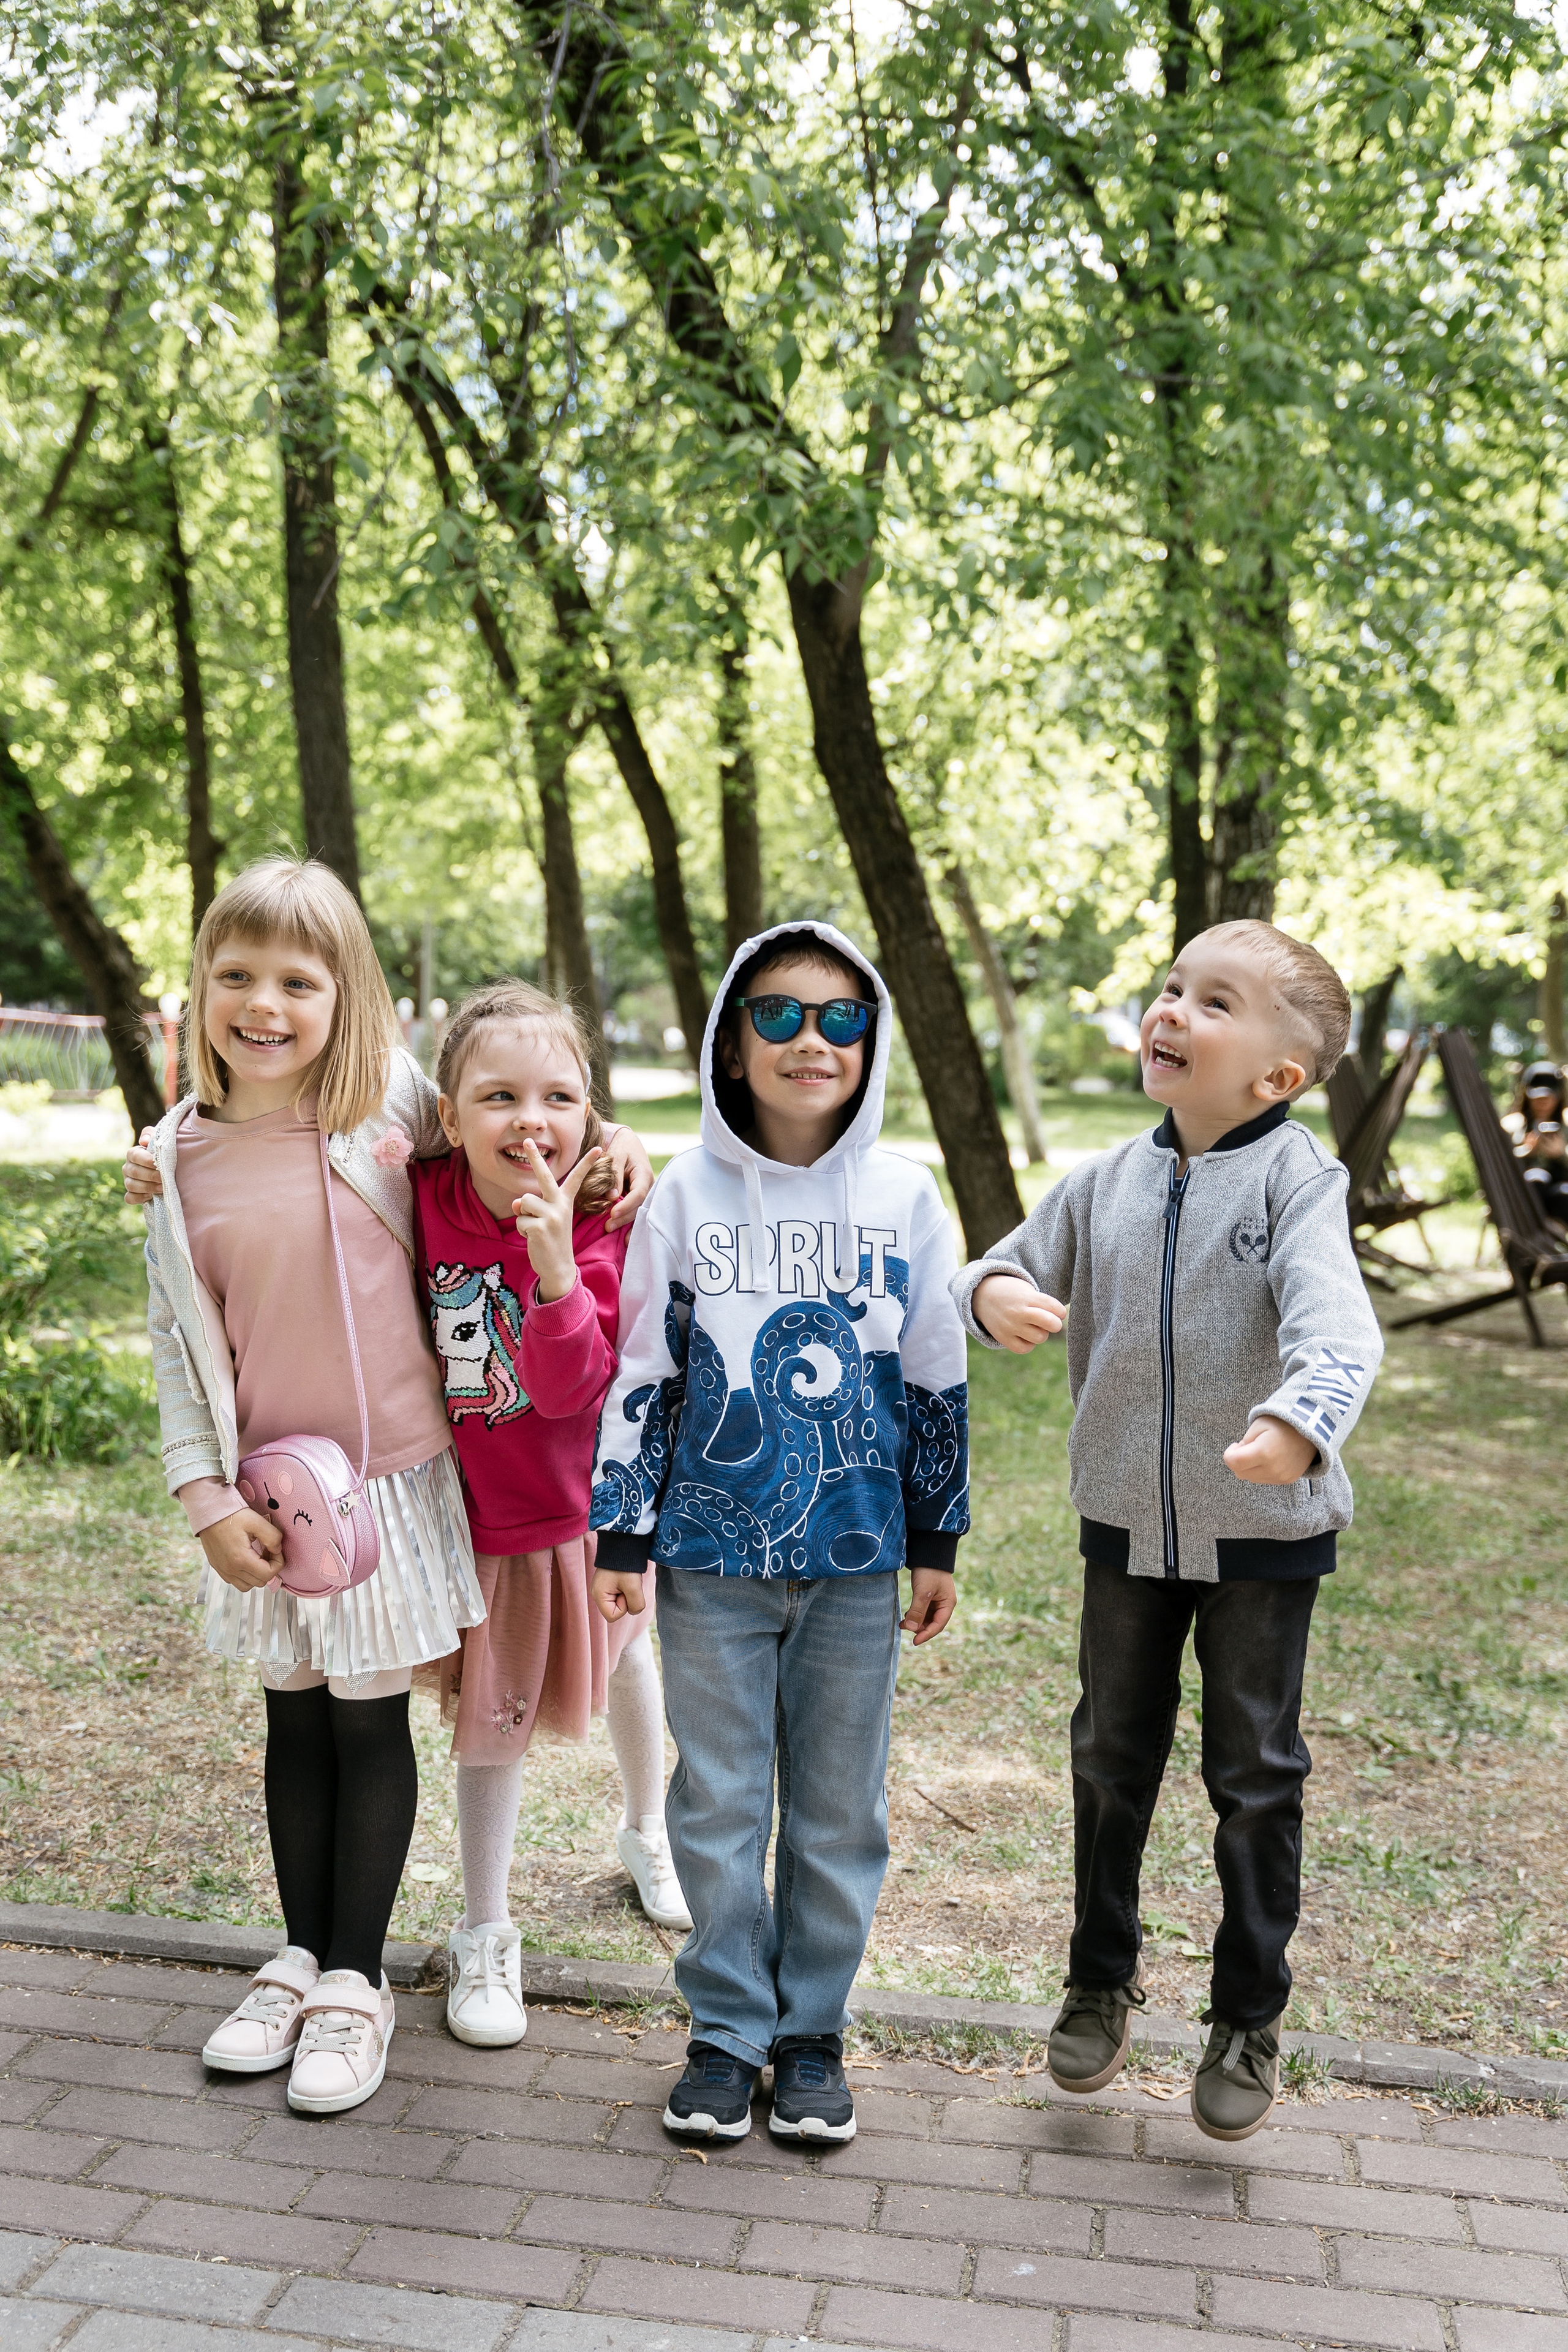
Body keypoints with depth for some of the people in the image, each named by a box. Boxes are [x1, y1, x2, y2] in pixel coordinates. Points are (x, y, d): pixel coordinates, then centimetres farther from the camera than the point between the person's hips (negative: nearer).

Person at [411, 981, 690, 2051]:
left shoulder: (603, 1223, -22)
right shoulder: (419, 1198, -18)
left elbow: (570, 1387, -29)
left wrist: (555, 1269, -43)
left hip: (585, 1497, 1)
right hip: (475, 1507, 0)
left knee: (625, 1654, 24)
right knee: (493, 1713, 9)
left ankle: (648, 1832, 53)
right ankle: (486, 1937, 28)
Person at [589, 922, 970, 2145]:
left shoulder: (904, 1195, 1)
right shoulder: (687, 1194, -1)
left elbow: (937, 1381, 6)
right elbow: (640, 1374, 2)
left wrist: (938, 1545, 6)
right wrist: (621, 1536, 0)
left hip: (856, 1554, 1)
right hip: (713, 1552, 0)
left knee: (840, 1805, 10)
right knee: (719, 1799, 9)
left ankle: (815, 2027, 27)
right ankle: (728, 2027, 25)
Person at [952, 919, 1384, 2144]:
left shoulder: (1297, 1178, -16)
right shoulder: (1110, 1184, 0)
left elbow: (1335, 1321, -30)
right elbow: (1014, 1269, 8)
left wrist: (1300, 1417, -51)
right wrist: (996, 1292, -17)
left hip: (1263, 1535, -4)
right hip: (1126, 1524, 4)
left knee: (1255, 1776, 11)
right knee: (1112, 1755, 17)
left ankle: (1250, 2017, 29)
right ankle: (1103, 1976, 38)